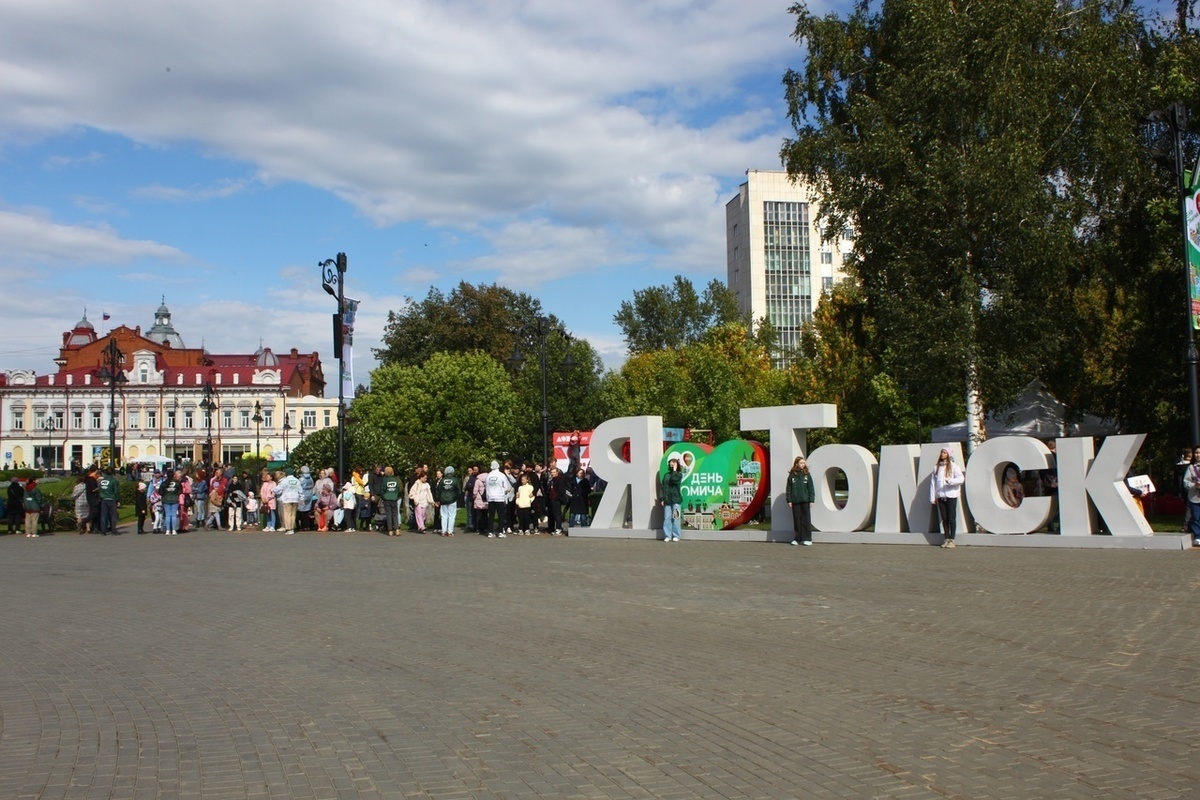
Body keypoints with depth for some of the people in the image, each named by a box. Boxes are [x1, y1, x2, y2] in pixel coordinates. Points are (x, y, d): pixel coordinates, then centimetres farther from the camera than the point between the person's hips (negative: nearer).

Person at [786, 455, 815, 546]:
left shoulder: (807, 475, 2)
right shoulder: (792, 475, 3)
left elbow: (811, 488, 3)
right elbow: (789, 488, 5)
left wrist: (811, 500, -2)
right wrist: (789, 500, 0)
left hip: (805, 501, -1)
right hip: (795, 501, 1)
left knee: (806, 520, 0)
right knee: (797, 520, 6)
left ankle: (807, 539, 3)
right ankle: (797, 538, 13)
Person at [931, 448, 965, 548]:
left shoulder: (953, 466, 0)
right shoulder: (936, 467, 12)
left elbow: (960, 478, -8)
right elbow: (933, 482, 11)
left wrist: (950, 480, -25)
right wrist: (932, 497, 6)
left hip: (951, 495, -4)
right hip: (940, 496, 4)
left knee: (951, 518, -4)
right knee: (944, 519, 7)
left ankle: (952, 540, 1)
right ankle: (947, 539, 13)